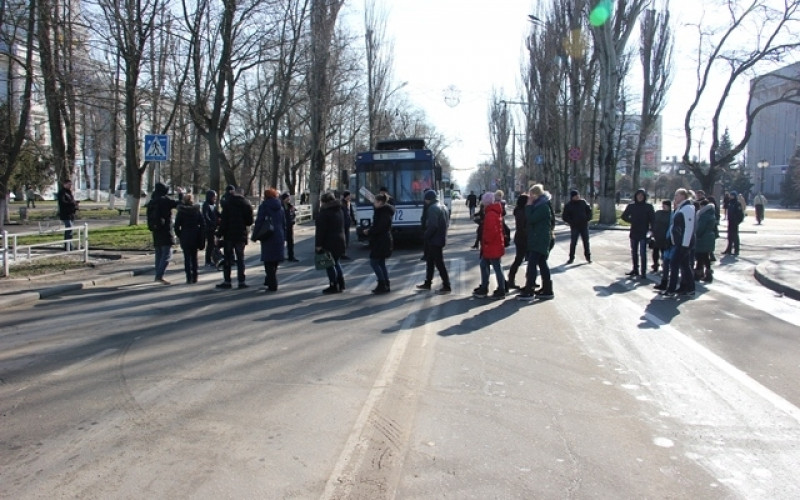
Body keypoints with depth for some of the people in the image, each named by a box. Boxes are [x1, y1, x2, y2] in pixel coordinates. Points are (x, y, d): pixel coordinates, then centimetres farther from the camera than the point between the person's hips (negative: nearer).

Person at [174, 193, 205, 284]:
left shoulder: (181, 212, -4)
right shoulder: (197, 211, 2)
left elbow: (177, 225, -6)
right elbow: (203, 224, 0)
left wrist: (179, 235, 6)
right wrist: (201, 238, 5)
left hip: (185, 236, -2)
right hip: (195, 236, 2)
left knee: (187, 257, 1)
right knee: (194, 257, 12)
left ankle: (189, 278, -4)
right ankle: (194, 277, 13)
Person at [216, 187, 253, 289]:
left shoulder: (227, 203, -3)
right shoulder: (246, 204, 3)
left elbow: (223, 220, -9)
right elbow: (250, 222, 4)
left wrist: (219, 233, -7)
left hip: (229, 235, -2)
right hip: (241, 235, 2)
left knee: (227, 258, 5)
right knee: (240, 258, 8)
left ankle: (227, 281, 6)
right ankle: (241, 281, 4)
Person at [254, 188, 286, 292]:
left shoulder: (264, 206, -5)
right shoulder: (280, 207, 12)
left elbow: (259, 222, -9)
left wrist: (255, 235, 0)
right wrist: (284, 238, 21)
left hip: (268, 237, -6)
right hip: (279, 237, 6)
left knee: (269, 261, -3)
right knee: (275, 261, 15)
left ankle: (272, 285, -6)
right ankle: (269, 280, 30)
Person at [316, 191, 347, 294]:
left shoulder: (325, 212, -15)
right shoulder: (340, 210, 13)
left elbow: (321, 230, -18)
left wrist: (318, 244, -17)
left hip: (329, 242, -9)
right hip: (340, 240, 9)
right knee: (336, 262, 20)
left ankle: (334, 286, 2)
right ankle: (341, 284, 20)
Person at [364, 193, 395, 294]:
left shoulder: (384, 213, -16)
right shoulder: (382, 211, 15)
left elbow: (380, 227, -24)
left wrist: (369, 231, -14)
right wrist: (369, 230, 4)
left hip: (380, 242, -10)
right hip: (382, 241, 10)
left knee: (373, 262, -6)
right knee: (381, 263, 12)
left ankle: (382, 285, -5)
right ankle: (386, 285, 15)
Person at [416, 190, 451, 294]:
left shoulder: (433, 208, -16)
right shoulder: (439, 206, 15)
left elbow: (433, 225, -25)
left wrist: (425, 236, -14)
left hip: (435, 240, -10)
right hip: (439, 238, 10)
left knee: (439, 263, -5)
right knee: (430, 262, 18)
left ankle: (446, 286, -1)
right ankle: (427, 283, 27)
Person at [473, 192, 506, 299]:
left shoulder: (490, 214, -20)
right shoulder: (494, 212, 13)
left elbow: (491, 230, -30)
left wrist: (486, 241, -16)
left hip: (492, 246, -11)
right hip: (494, 246, 11)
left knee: (497, 268, -2)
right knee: (484, 265, 17)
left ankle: (501, 291, 6)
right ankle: (483, 288, 24)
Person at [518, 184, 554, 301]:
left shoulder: (543, 207, -16)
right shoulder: (539, 205, 15)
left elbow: (530, 219, -21)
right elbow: (530, 219, 16)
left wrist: (529, 205, -14)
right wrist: (530, 206, 5)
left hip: (539, 241, -10)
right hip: (538, 240, 10)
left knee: (532, 264, -9)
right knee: (542, 264, 12)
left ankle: (528, 292, -7)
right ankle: (547, 290, 17)